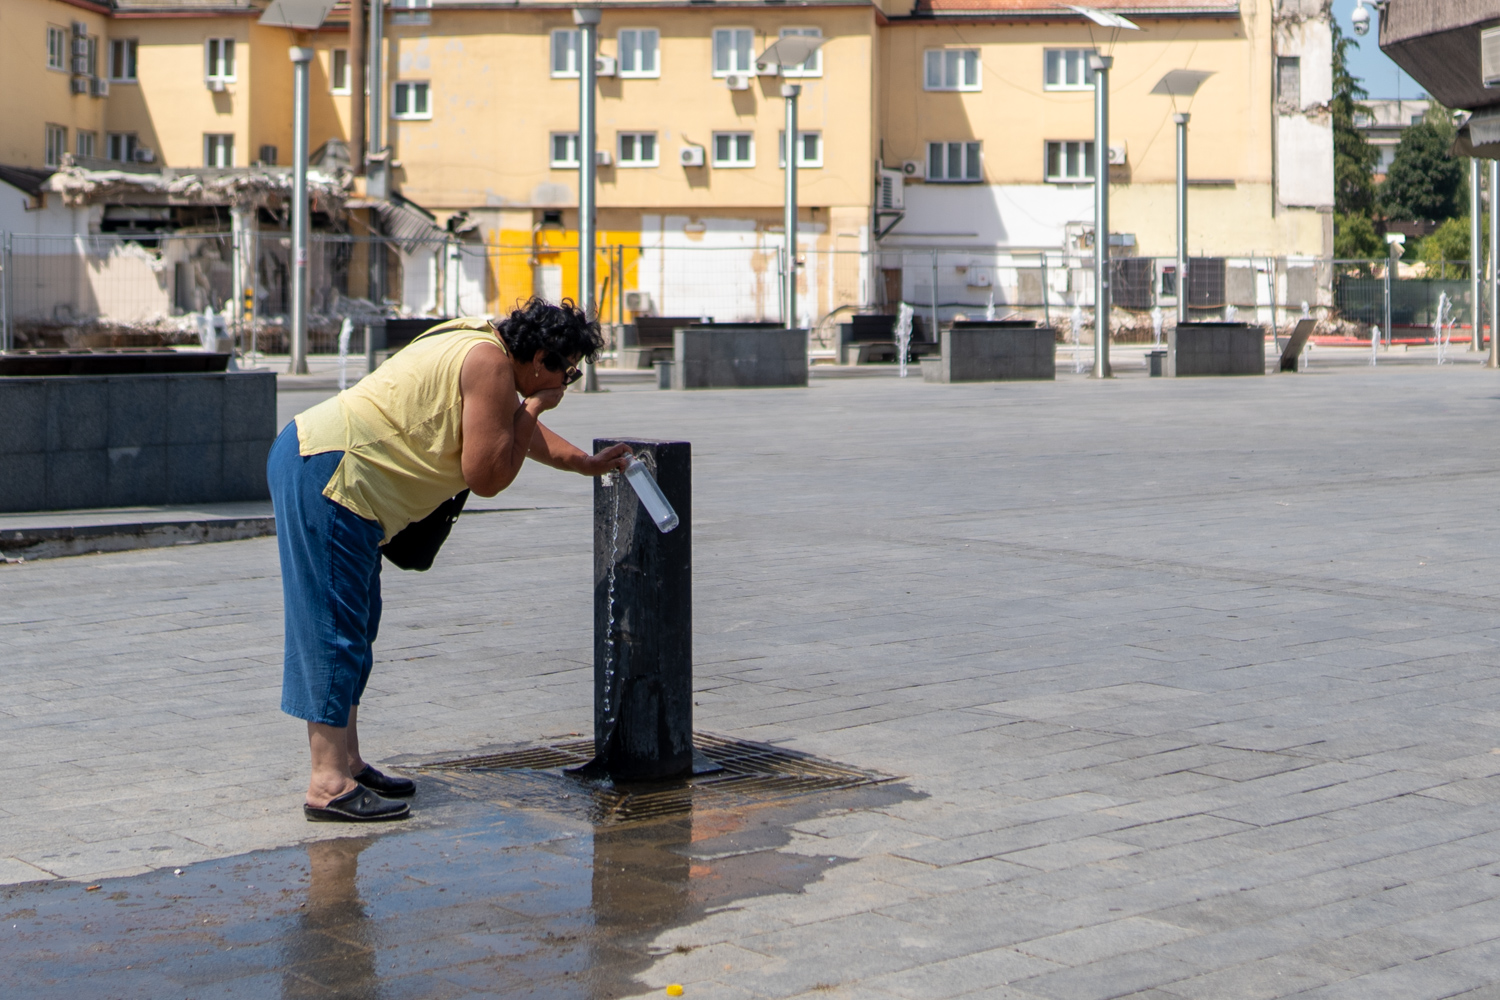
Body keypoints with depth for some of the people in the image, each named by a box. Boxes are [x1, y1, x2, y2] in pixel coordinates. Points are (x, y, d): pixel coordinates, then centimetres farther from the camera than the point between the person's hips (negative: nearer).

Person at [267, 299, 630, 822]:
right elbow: (486, 477, -15)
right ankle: (329, 784, -10)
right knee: (334, 625, -10)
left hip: (311, 459, 11)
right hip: (326, 474, -11)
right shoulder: (489, 365, -14)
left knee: (355, 624, 14)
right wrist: (532, 409, -5)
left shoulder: (485, 348, 18)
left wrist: (587, 463, 41)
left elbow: (515, 430, 37)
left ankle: (346, 763, 21)